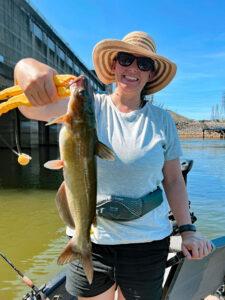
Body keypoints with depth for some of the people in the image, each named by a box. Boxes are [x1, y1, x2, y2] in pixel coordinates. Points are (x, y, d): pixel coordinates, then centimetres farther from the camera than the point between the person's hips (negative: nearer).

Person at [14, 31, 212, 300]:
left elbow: (173, 179, 3)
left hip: (147, 242, 1)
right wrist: (26, 67, -42)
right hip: (89, 238, 0)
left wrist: (187, 230, -5)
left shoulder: (162, 120, -1)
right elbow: (34, 108, -21)